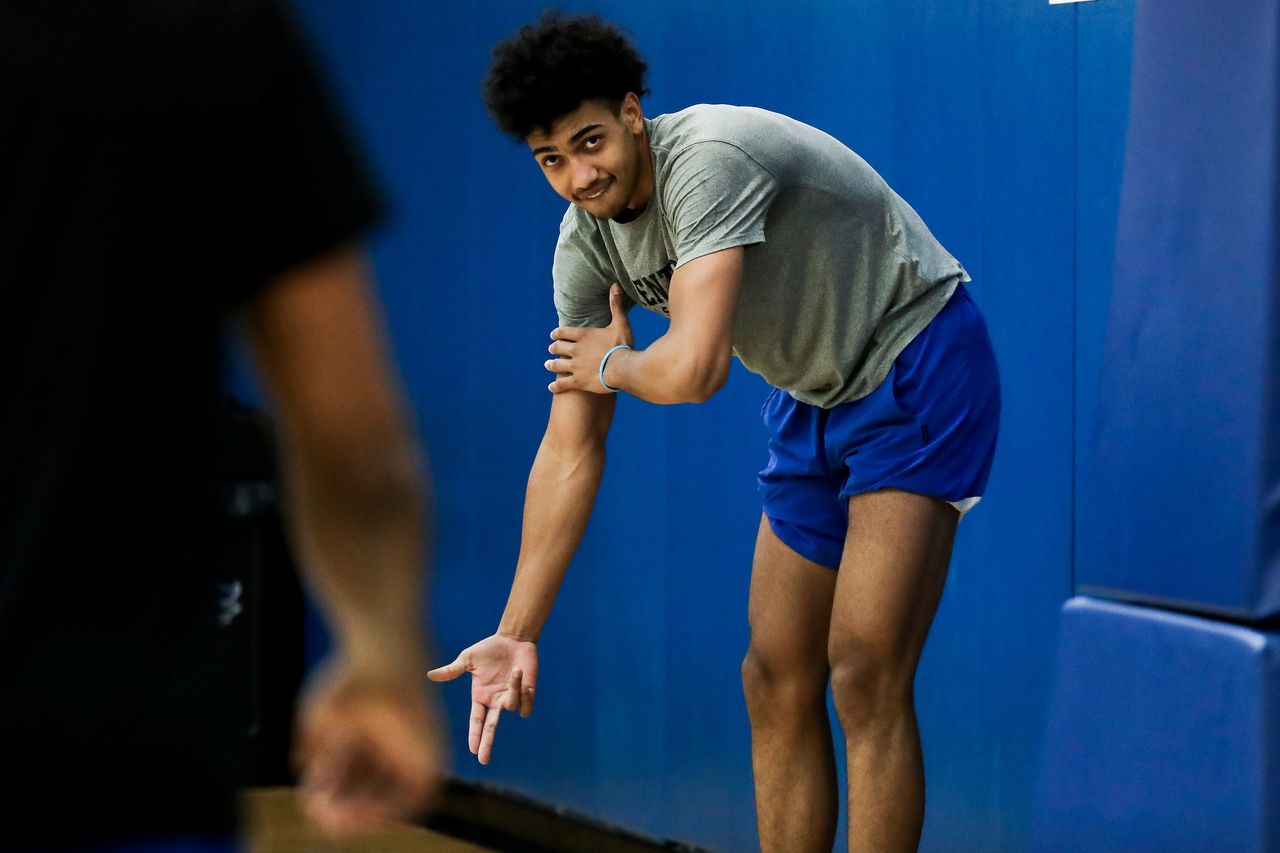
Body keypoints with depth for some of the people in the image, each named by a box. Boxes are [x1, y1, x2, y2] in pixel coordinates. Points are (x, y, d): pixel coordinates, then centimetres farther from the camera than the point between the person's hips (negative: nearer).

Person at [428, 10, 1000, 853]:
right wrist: (519, 634, 0)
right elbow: (572, 453, 2)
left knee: (864, 680, -17)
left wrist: (611, 364, -14)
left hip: (917, 371, -8)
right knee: (777, 685, 7)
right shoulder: (585, 245, -3)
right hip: (816, 400, 9)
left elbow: (695, 368, -38)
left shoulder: (709, 159, -29)